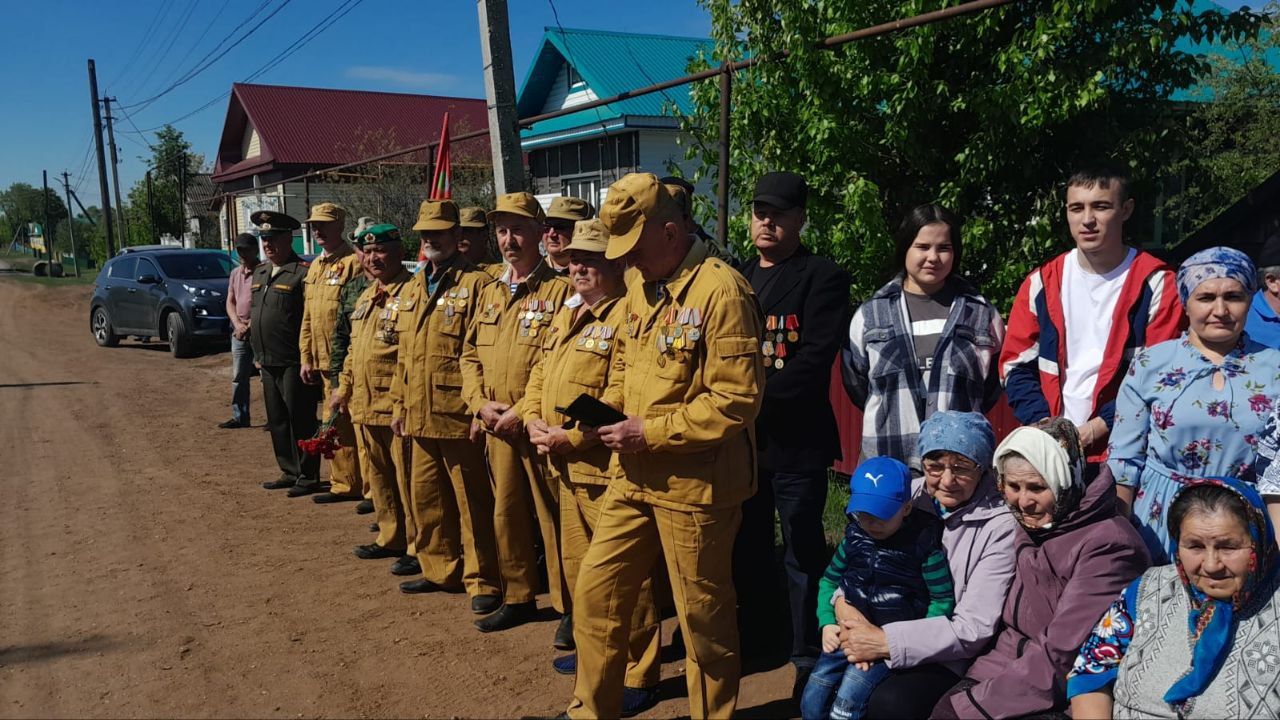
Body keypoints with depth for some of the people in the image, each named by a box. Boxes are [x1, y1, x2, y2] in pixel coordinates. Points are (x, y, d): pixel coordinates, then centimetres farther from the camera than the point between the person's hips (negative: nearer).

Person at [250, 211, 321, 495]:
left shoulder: (303, 273, -12)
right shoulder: (260, 272, 15)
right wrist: (258, 354, 20)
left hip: (293, 364, -8)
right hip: (268, 363, 8)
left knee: (301, 423, -1)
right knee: (277, 422, 14)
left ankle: (308, 477, 8)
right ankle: (289, 472, 25)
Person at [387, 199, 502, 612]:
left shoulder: (476, 284, -7)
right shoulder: (411, 290, 16)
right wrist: (399, 405, 16)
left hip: (459, 416, -7)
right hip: (420, 416, 8)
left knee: (472, 501, 1)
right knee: (423, 496, 15)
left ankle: (482, 580, 12)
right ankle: (440, 569, 30)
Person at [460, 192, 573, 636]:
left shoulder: (560, 291, -8)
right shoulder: (489, 293, 14)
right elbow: (470, 354, 16)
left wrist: (523, 412, -17)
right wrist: (480, 403, -1)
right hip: (496, 429, 6)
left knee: (554, 518, 2)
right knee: (506, 515, 14)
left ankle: (569, 608, 15)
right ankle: (518, 598, 30)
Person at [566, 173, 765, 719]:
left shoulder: (720, 290, -17)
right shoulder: (640, 286, 10)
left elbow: (736, 400, -21)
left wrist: (650, 433, -20)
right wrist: (610, 406, 2)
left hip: (695, 484, -8)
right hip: (634, 476, 8)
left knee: (702, 613, 8)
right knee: (595, 591, 14)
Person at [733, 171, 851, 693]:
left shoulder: (823, 278, -5)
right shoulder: (736, 278, 15)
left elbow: (814, 359, -16)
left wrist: (759, 400, -19)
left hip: (793, 439, -6)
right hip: (739, 436, 6)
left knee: (802, 551, 3)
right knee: (748, 546, 17)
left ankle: (810, 657, 17)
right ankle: (754, 638, 34)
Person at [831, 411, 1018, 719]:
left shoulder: (1000, 525, -15)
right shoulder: (909, 495, -2)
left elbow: (974, 628, -17)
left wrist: (885, 641, -22)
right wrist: (843, 601, -13)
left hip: (948, 658, -4)